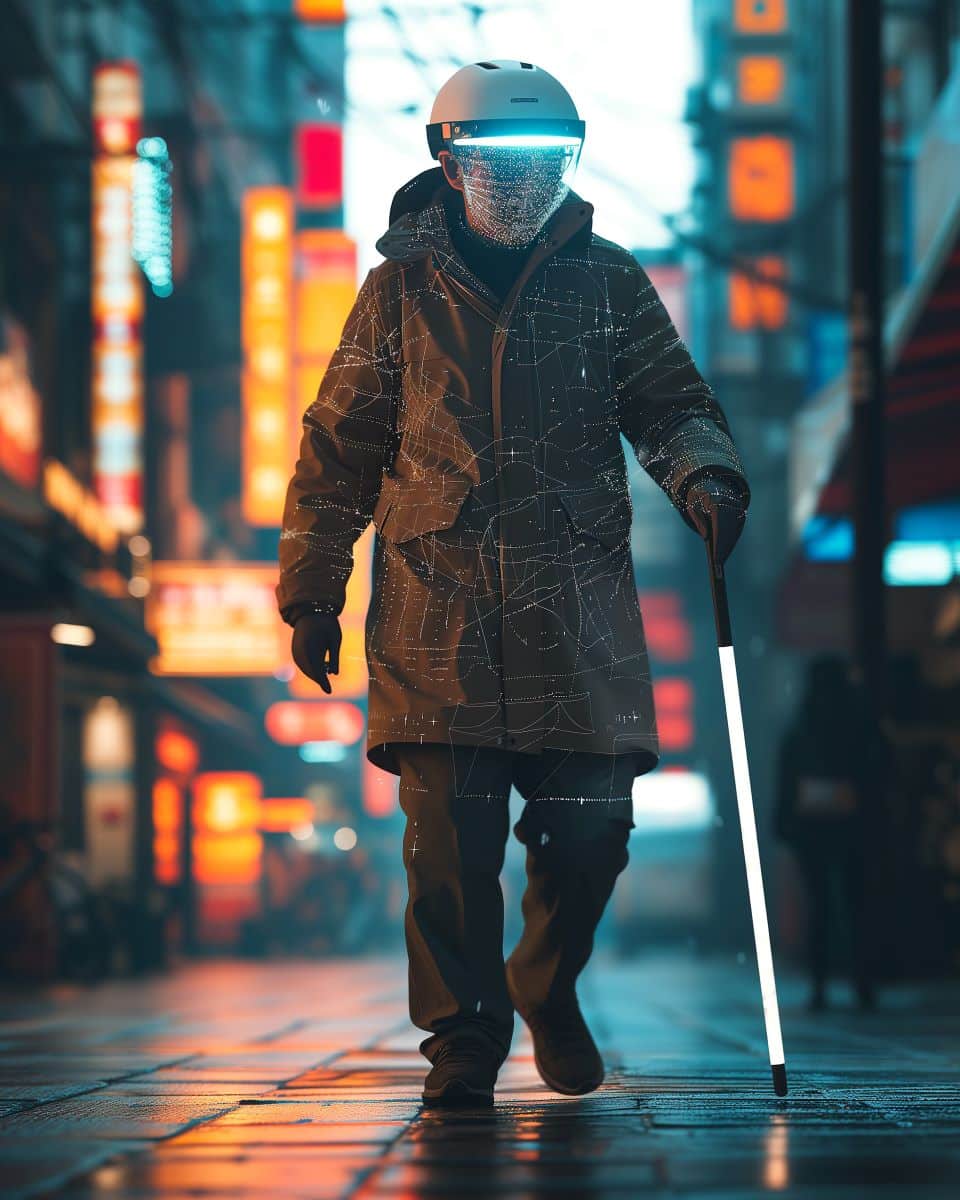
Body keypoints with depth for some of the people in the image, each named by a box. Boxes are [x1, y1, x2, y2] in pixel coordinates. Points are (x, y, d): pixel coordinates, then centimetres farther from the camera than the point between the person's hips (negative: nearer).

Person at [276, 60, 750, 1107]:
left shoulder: (606, 281, 9)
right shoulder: (400, 288, 6)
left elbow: (671, 404, 11)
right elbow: (339, 448, 11)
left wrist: (705, 476, -12)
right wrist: (311, 591, 9)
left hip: (579, 611, 1)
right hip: (437, 601, -1)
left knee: (590, 830, 0)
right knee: (449, 838, -6)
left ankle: (547, 989, 27)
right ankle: (463, 1041, 8)